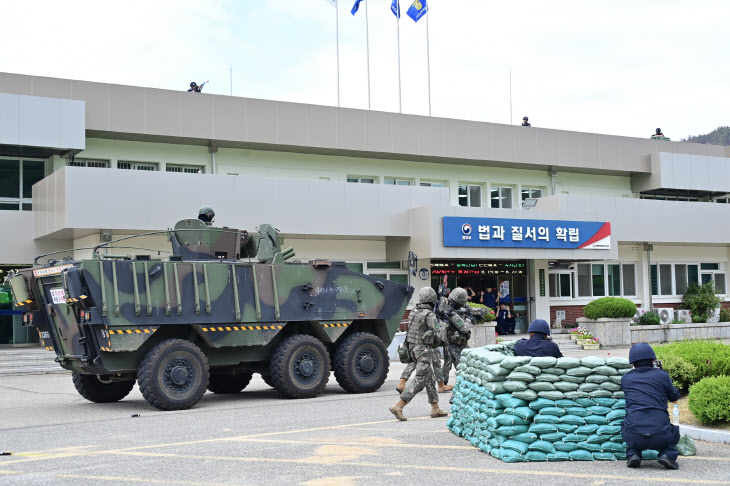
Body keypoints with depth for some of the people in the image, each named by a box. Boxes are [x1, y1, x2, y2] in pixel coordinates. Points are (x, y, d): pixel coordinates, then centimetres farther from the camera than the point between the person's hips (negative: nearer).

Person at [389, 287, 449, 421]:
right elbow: (437, 335, -18)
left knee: (430, 379, 17)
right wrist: (435, 344, 5)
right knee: (419, 380, -8)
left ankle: (435, 408, 23)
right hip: (425, 350, -9)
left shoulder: (415, 312, 8)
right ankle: (398, 406, -14)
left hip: (414, 348, 9)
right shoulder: (430, 315, -16)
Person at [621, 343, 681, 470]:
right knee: (674, 431, 34)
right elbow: (675, 398, 21)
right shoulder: (662, 375, 4)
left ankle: (632, 454, 13)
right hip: (660, 437, -1)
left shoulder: (625, 378, 10)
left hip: (634, 438, 1)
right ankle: (667, 454, 7)